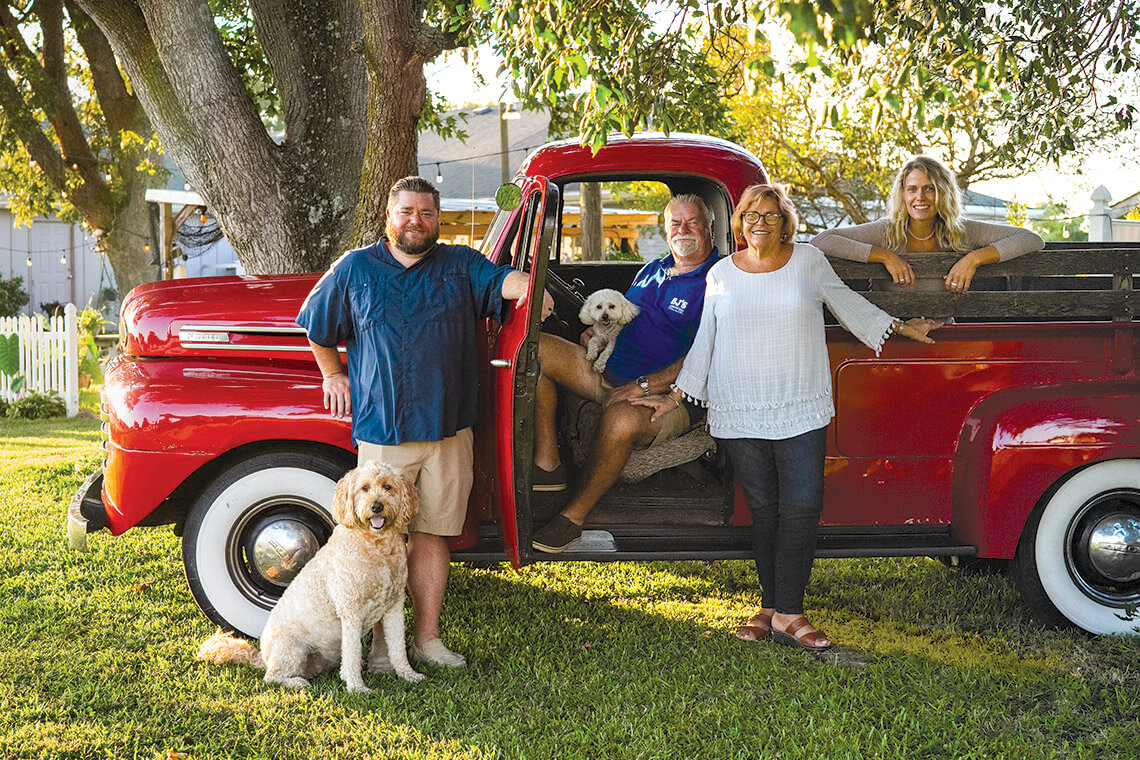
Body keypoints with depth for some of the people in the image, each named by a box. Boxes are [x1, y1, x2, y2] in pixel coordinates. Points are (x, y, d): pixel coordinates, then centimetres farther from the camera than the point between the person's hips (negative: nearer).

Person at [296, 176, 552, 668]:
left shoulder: (461, 266, 9)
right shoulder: (354, 269, 9)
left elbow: (500, 280, -8)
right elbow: (317, 325, 21)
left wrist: (526, 286, -27)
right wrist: (333, 375, 18)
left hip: (448, 428, 1)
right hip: (381, 429, -1)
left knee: (432, 535, 6)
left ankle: (427, 638, 16)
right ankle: (383, 644, 10)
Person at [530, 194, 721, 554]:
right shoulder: (651, 270, 17)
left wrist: (639, 387, -23)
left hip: (667, 394, -8)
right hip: (608, 373, 8)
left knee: (621, 420, -42)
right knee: (535, 348, -7)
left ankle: (574, 516, -22)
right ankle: (547, 464, -9)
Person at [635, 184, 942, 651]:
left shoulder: (809, 261, 7)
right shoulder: (722, 274, 9)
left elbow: (848, 303, 20)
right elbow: (705, 342, 14)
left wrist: (902, 328, 21)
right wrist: (674, 397, 11)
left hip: (801, 410, -1)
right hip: (740, 411, 1)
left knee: (802, 506, -9)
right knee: (763, 508, 3)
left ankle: (786, 613, -5)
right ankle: (773, 608, 12)